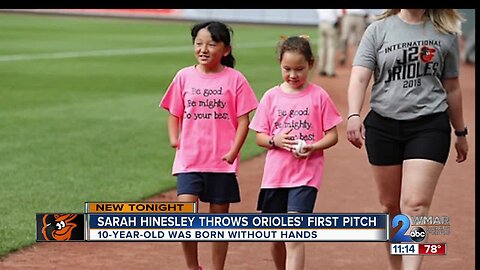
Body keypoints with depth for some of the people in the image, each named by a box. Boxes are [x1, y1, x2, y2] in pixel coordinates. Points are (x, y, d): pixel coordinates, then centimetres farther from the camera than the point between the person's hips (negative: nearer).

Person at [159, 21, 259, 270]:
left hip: (222, 162, -1)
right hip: (189, 159, 1)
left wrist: (233, 151, -12)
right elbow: (174, 114, 12)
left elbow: (243, 120, -2)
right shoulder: (184, 76, 5)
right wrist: (174, 138, -5)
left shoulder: (234, 79, -2)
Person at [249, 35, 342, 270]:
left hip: (306, 174, -4)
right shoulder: (271, 96, 4)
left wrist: (313, 147, -18)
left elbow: (332, 136, 0)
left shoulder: (318, 96, -2)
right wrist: (275, 140, -14)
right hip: (275, 174, 4)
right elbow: (259, 137, 7)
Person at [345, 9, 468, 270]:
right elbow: (359, 76, -9)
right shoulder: (378, 30, 2)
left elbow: (451, 87, 14)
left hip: (429, 125, -1)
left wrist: (460, 132, 20)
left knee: (415, 205, -14)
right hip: (382, 125, 1)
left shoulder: (445, 33, 5)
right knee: (390, 205, 11)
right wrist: (353, 115, -26)